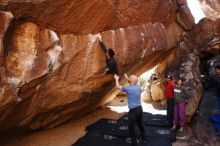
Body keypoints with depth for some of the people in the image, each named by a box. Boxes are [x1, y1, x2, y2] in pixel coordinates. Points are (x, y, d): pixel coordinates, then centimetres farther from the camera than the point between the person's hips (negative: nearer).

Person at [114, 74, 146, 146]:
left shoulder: (128, 88, -16)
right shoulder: (138, 86, 1)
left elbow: (118, 86, 0)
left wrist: (116, 79, 17)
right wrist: (127, 78, 34)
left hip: (133, 110, -7)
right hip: (140, 108, 7)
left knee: (131, 128, 4)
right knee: (140, 124, 23)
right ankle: (143, 139, 39)